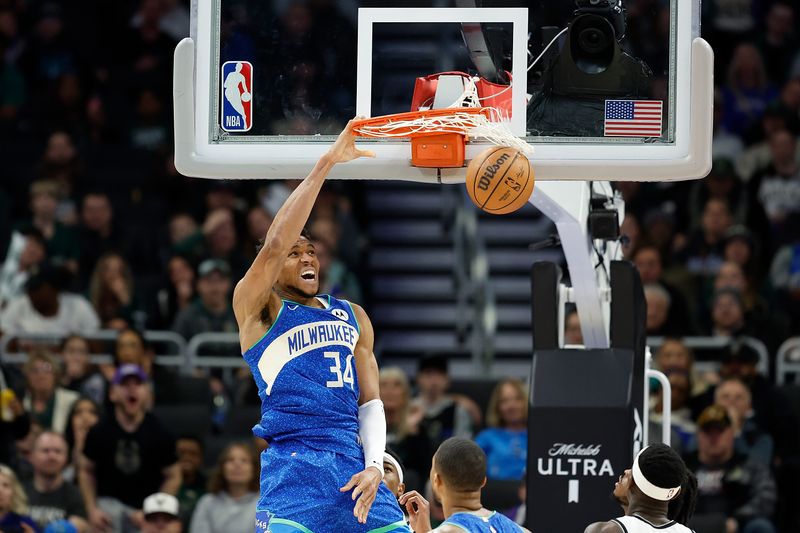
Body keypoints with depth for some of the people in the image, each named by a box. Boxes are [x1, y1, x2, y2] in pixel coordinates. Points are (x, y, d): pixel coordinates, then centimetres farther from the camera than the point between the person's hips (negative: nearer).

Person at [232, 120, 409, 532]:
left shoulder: (351, 316, 22)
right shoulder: (256, 309, 5)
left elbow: (370, 402, 19)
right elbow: (274, 246, -14)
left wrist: (375, 465, 0)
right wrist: (325, 165, -15)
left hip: (354, 464, 6)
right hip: (294, 465, -6)